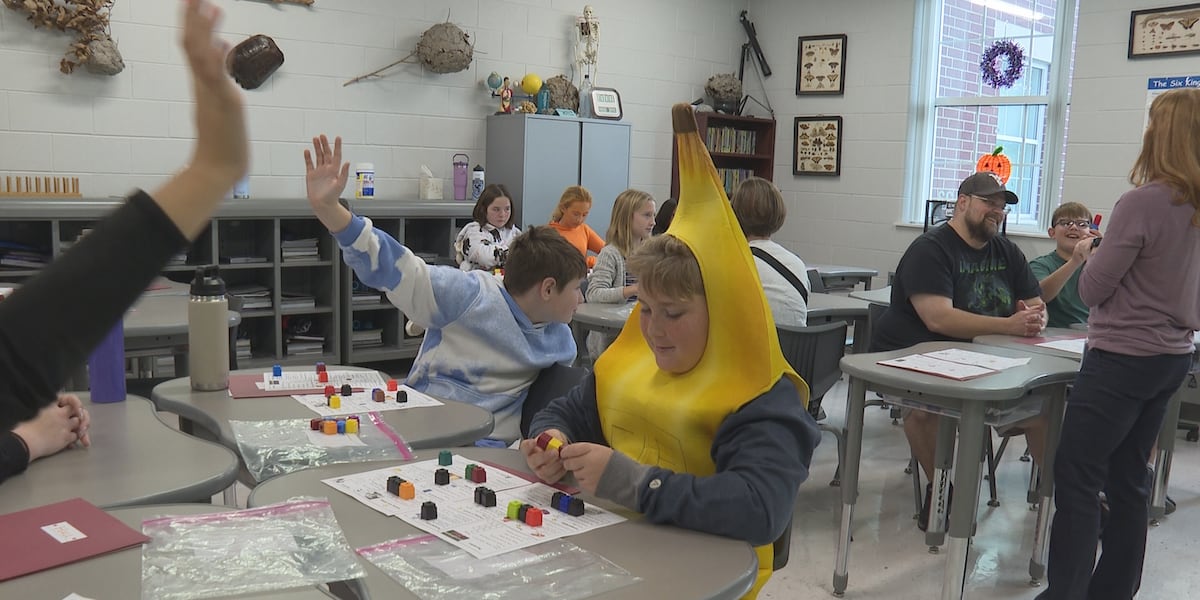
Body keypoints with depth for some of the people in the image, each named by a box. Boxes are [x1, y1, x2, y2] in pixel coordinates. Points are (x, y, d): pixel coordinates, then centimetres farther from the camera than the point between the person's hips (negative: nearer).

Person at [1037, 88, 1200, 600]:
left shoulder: (1143, 202, -19)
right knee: (1127, 479, 15)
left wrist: (1098, 253, 5)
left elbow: (1092, 288, -12)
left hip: (1123, 357, -8)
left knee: (1076, 476, -1)